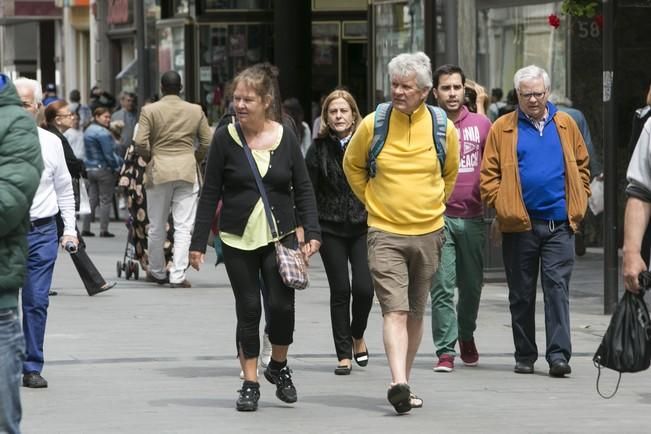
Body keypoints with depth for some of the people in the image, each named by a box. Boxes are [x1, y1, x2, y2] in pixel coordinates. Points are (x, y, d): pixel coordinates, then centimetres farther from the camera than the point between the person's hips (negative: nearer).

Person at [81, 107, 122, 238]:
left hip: (90, 168, 8)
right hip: (104, 168, -8)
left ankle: (85, 229, 8)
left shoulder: (88, 131, 12)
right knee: (105, 200, 0)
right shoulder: (103, 132, -16)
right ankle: (103, 230, 0)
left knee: (92, 199, 11)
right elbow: (109, 154, -19)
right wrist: (118, 165, -5)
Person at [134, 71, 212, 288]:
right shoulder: (196, 111, 4)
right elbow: (207, 142, 3)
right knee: (184, 226, 0)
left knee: (157, 227, 12)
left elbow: (140, 143, -11)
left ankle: (157, 272, 24)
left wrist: (149, 159, 7)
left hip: (159, 171, -1)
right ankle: (178, 276, -7)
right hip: (187, 171, 1)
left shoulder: (150, 111, -3)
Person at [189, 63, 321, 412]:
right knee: (248, 310, 1)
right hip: (238, 239, 0)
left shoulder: (285, 137, 0)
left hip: (280, 237, 0)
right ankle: (250, 383, 11)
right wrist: (198, 242, 0)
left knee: (282, 305, -9)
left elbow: (303, 189, 6)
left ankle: (278, 366, 18)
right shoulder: (225, 138, -2)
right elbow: (210, 193, 1)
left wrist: (312, 232, -4)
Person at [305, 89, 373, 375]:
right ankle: (344, 354, 9)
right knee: (340, 290, 1)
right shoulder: (319, 148, 2)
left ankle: (357, 335, 19)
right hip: (330, 228, 0)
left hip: (363, 226, 0)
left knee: (363, 287, -10)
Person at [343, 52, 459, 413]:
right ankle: (399, 384, -27)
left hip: (427, 233, 3)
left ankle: (403, 384, 21)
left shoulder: (442, 128, -1)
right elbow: (352, 165, 12)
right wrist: (372, 200, 9)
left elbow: (450, 172, 18)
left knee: (415, 314, 11)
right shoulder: (373, 124, -6)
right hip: (385, 233, -3)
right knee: (395, 311, -16)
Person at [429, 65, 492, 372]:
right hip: (438, 217, -2)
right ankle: (446, 351, -5)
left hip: (472, 217, 2)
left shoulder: (481, 124, 7)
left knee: (472, 285, 12)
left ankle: (466, 337, 34)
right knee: (442, 287, -7)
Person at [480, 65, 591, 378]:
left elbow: (582, 166, 14)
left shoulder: (565, 125, 9)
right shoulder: (502, 129, 3)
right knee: (521, 294, 7)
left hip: (559, 224, 0)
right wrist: (502, 205, -9)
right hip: (519, 225, 0)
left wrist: (578, 204, 5)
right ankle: (525, 356, 16)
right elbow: (489, 174, 2)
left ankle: (558, 354, -9)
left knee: (557, 288, -6)